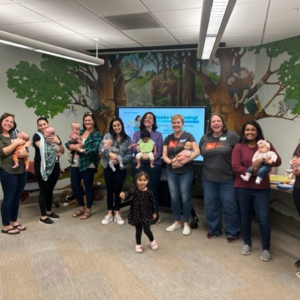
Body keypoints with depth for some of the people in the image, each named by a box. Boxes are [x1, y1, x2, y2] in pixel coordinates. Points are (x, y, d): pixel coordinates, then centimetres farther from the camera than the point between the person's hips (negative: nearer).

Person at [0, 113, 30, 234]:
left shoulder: (15, 134, 12)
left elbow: (28, 141, 11)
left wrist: (24, 147, -11)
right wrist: (16, 143, -15)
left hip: (22, 171, 6)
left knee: (17, 198, 15)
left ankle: (14, 221, 29)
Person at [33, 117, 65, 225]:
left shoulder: (55, 136, 12)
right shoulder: (37, 136, -2)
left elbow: (62, 151, 9)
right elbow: (43, 149, -17)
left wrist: (58, 142, -9)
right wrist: (55, 152, -9)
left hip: (54, 166, 5)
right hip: (42, 167, -5)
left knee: (50, 190, 15)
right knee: (43, 191, -1)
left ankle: (49, 211, 29)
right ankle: (43, 216, 6)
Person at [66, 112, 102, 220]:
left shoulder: (97, 134, -6)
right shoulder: (80, 132, 12)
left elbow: (94, 150, -18)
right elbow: (68, 143, 6)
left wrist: (81, 150, -14)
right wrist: (74, 146, -15)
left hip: (88, 165, -6)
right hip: (75, 164, 6)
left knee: (88, 187, 6)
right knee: (74, 186, 10)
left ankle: (88, 210, 23)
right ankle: (81, 207, 31)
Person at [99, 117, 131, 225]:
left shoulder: (127, 139, 1)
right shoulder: (107, 136, 0)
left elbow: (129, 154, -3)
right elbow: (101, 149, -8)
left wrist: (119, 160, -18)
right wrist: (110, 153, -24)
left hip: (121, 168, 0)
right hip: (108, 168, 0)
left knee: (118, 190, 7)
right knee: (109, 190, 9)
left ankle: (117, 214, 20)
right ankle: (109, 213, 21)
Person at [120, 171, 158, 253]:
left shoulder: (149, 192, -13)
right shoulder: (134, 190, -13)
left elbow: (153, 203, -1)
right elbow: (127, 197, -3)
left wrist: (154, 213, 7)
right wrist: (123, 196, -26)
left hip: (146, 213, -1)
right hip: (136, 213, 1)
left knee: (146, 230, 0)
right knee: (138, 230, 11)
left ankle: (152, 241, 30)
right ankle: (138, 245, 32)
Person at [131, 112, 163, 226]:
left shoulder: (158, 135, 6)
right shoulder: (137, 134, 12)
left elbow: (159, 152, -3)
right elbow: (132, 148, -2)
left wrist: (149, 157, -21)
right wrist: (139, 148, -24)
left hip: (153, 166, -2)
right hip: (138, 165, 2)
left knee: (152, 191, 0)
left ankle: (155, 216, 15)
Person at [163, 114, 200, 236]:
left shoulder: (188, 136, -4)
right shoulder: (168, 138, 8)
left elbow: (197, 151, -14)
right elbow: (164, 156, 4)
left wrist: (184, 161, -22)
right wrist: (171, 162, -16)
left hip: (186, 172, -4)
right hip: (171, 172, 4)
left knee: (185, 198, 2)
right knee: (174, 197, 9)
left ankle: (186, 224, 17)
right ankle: (176, 222, 24)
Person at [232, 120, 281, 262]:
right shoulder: (239, 147, -2)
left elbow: (278, 161, -7)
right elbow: (236, 167, -11)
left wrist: (262, 160, -23)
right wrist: (253, 172, -20)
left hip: (262, 188, 0)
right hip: (243, 187, 1)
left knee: (263, 219, -1)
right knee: (245, 216, 13)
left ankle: (266, 248, 16)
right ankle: (247, 243, 31)